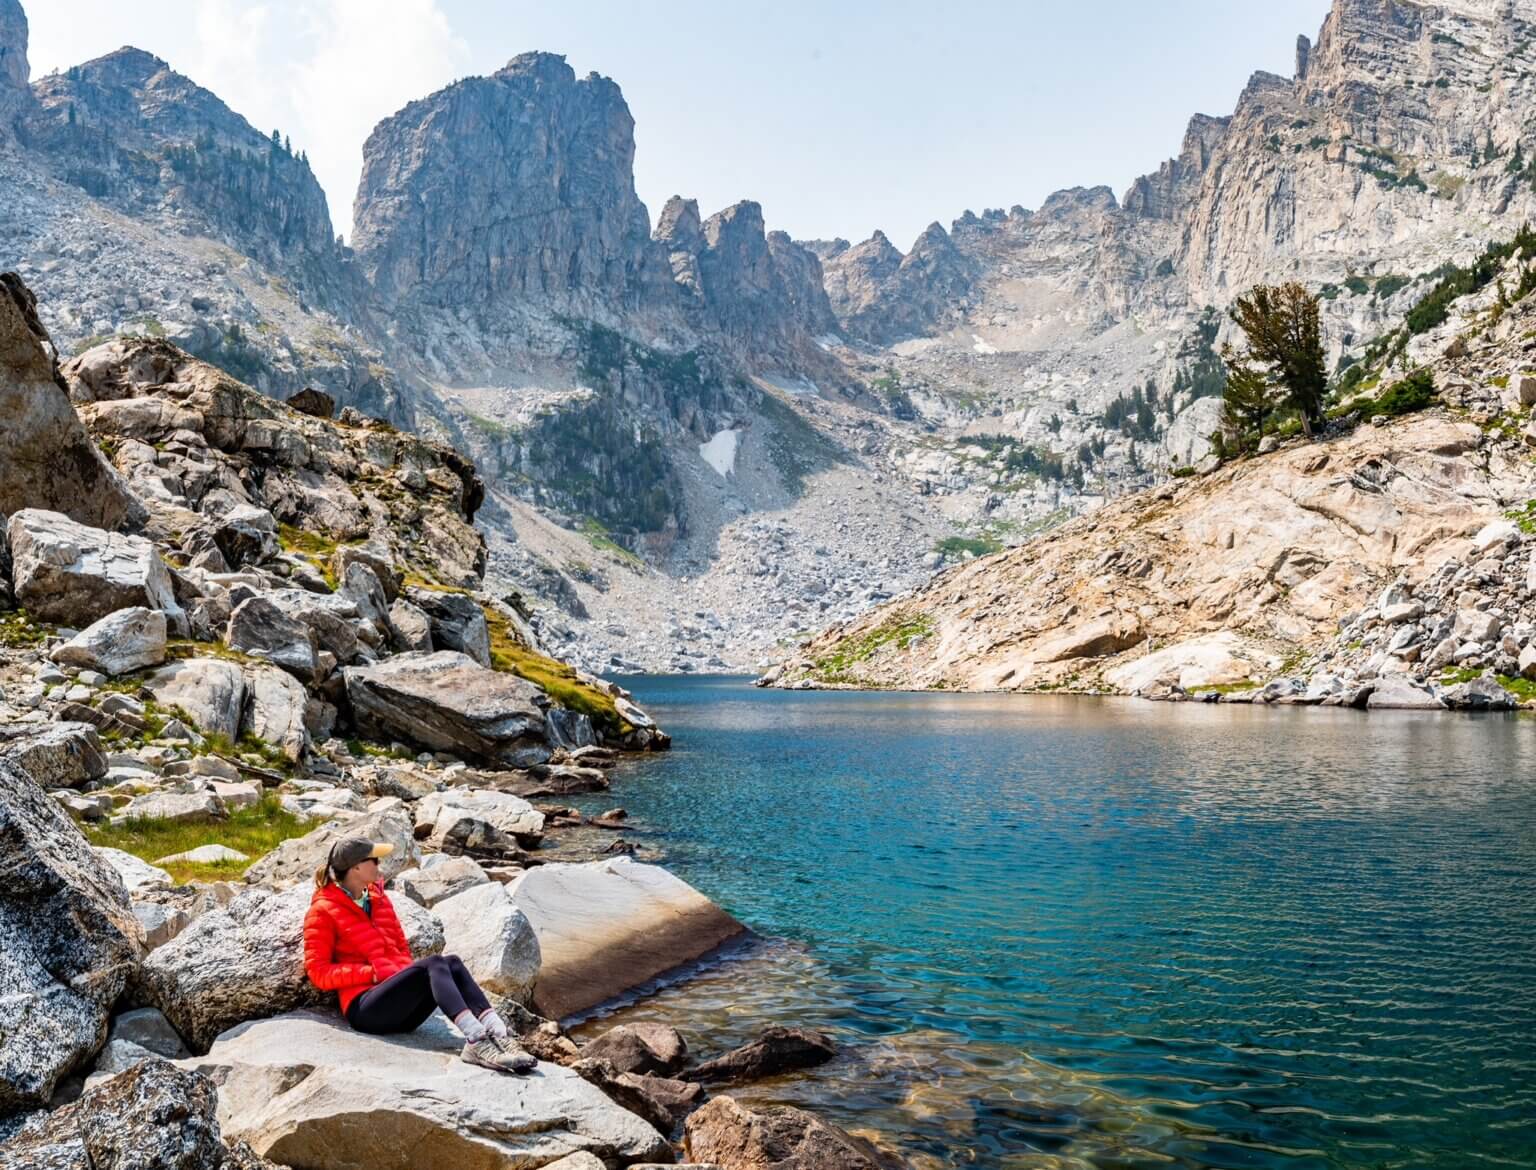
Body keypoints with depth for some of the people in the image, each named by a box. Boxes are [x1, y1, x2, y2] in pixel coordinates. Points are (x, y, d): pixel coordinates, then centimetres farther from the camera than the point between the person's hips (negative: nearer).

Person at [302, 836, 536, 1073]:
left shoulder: (378, 898, 20)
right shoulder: (323, 911, 0)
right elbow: (317, 971, -5)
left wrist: (408, 970, 3)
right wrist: (372, 972, -14)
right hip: (364, 1006, -6)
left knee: (452, 962, -23)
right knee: (433, 964, -30)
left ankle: (500, 1036, -44)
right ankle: (476, 1041, -50)